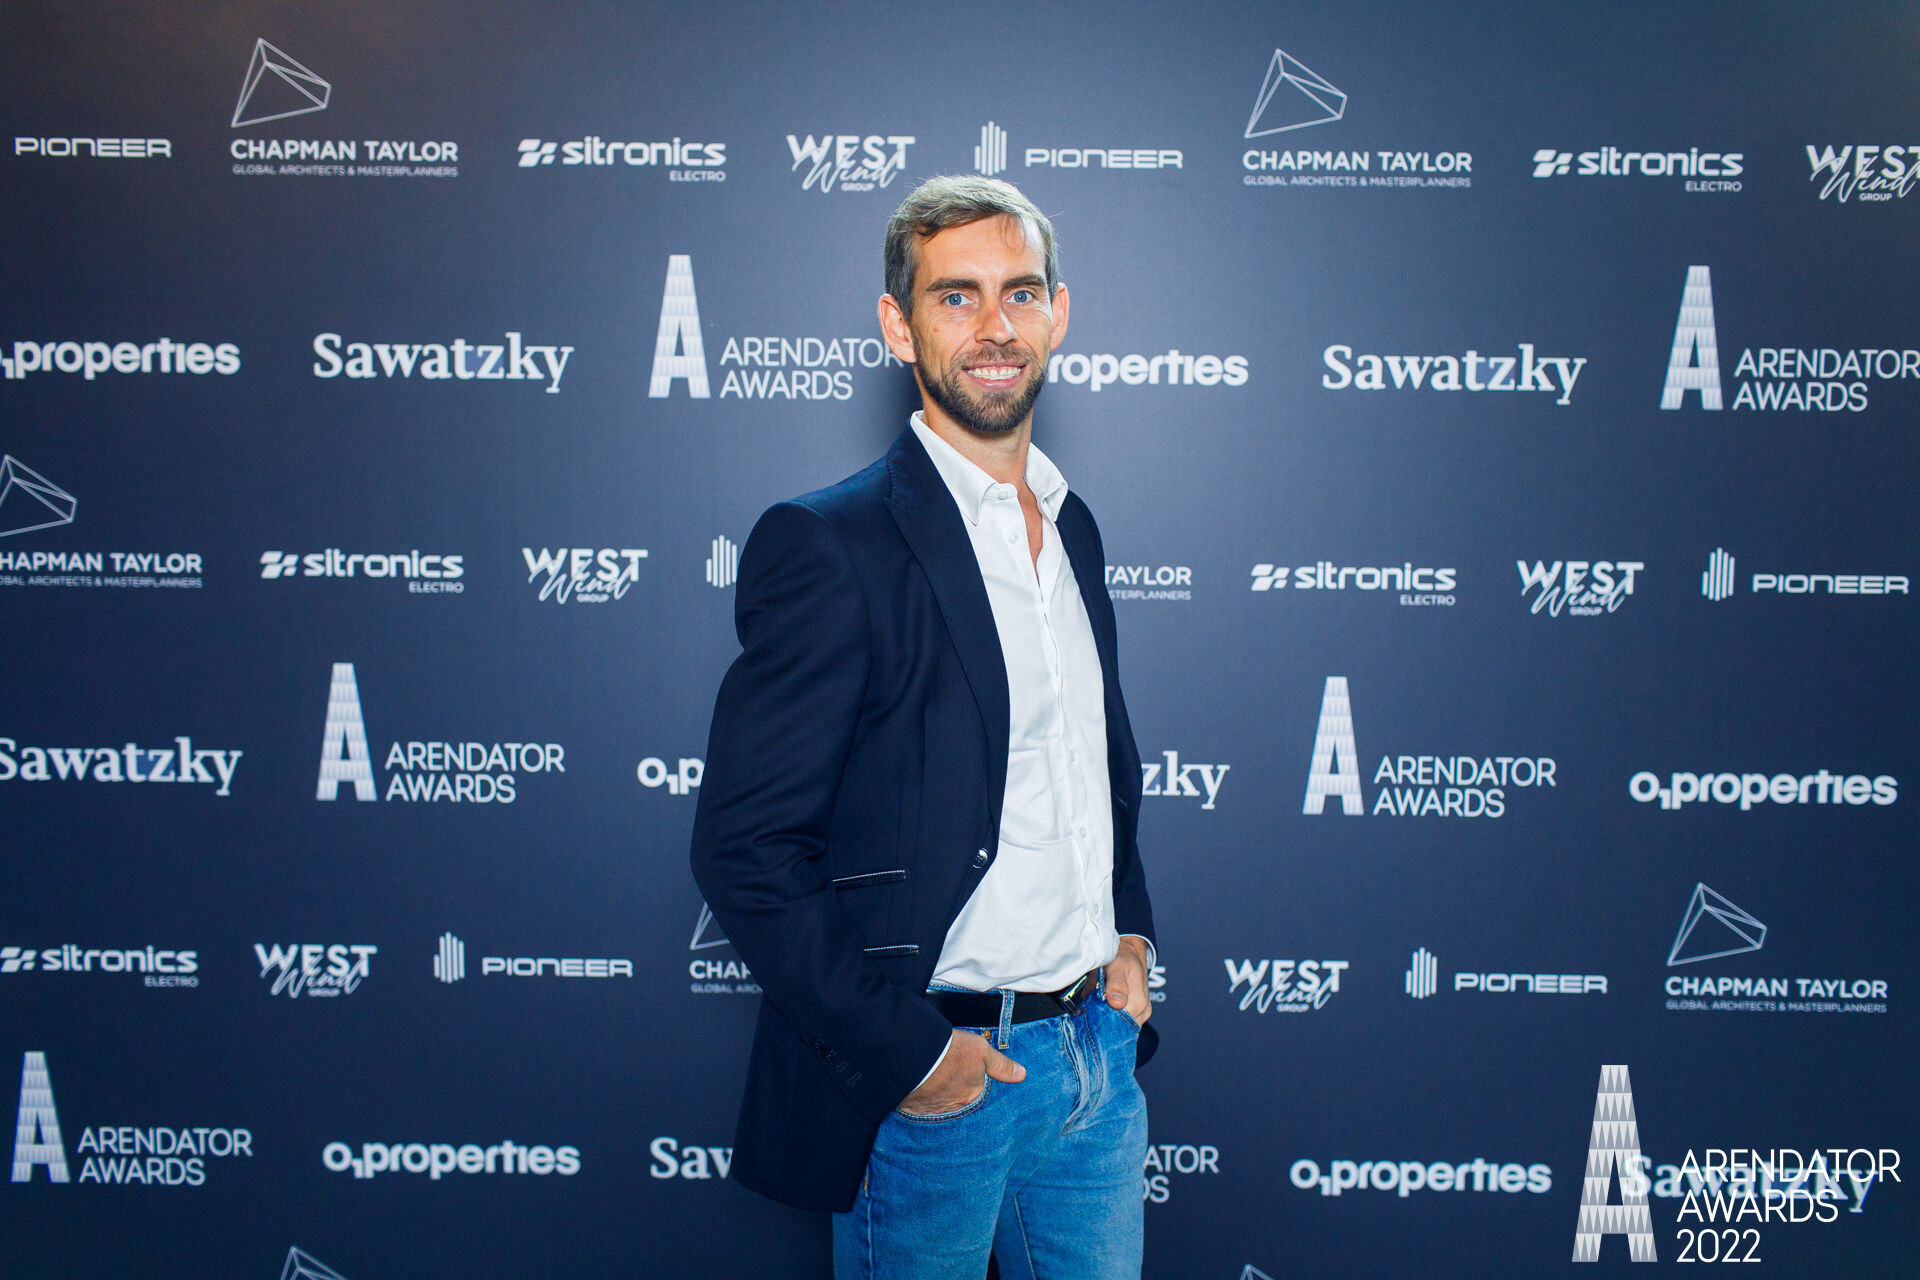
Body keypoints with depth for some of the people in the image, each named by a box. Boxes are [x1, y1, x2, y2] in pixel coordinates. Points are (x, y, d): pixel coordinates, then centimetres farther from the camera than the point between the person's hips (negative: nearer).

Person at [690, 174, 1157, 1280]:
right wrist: (906, 1051, -16)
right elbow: (745, 849, -17)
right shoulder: (828, 545, -15)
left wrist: (1129, 935, 8)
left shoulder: (1073, 525, 8)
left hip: (1098, 1052, 6)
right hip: (929, 1080, -6)